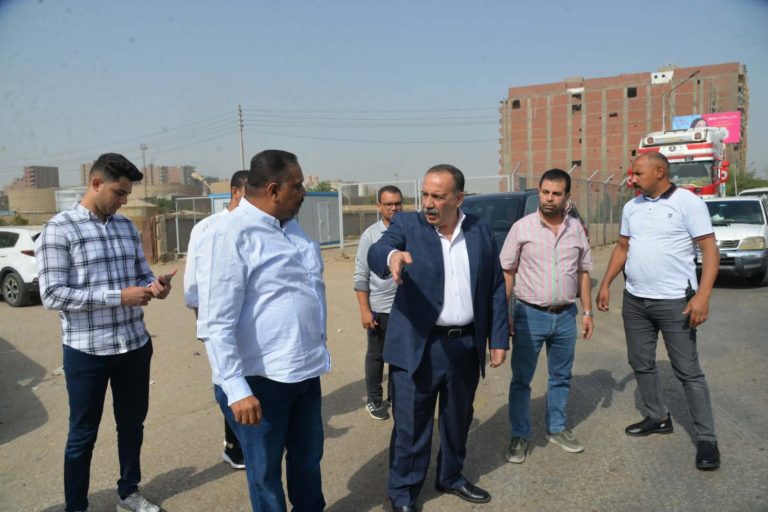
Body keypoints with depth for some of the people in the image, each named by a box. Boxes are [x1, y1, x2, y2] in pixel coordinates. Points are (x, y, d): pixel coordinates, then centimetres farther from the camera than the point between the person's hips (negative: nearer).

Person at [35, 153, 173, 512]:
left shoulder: (127, 227, 7)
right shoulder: (58, 230, -10)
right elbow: (52, 295, -16)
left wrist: (154, 285, -9)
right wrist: (118, 296, -22)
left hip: (135, 344, 6)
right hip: (87, 351, -5)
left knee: (132, 423, 18)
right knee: (83, 433, 11)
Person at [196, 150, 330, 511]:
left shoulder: (291, 227, 7)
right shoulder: (230, 235, -17)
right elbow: (216, 325, -20)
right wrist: (237, 390, -22)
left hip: (306, 370, 8)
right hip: (261, 379, -7)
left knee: (309, 459, 25)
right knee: (265, 470, 15)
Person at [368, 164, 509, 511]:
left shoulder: (481, 230, 3)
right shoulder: (406, 225, -5)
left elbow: (495, 290, 7)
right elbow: (375, 253, -24)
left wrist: (499, 339, 5)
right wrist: (392, 256, -47)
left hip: (467, 346, 4)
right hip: (417, 346, -3)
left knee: (458, 420, 20)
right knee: (410, 426, 6)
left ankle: (451, 477, 43)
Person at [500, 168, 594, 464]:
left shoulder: (576, 229, 5)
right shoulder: (522, 227, -6)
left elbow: (583, 273, 12)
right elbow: (506, 272, -5)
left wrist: (587, 312, 8)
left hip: (565, 316, 4)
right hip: (530, 315, -3)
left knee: (561, 377, 16)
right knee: (521, 379, 5)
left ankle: (557, 429, 34)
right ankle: (519, 436, 19)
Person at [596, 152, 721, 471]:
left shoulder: (688, 202, -10)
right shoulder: (632, 207, 8)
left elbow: (709, 250, -12)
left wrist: (702, 295, -21)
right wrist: (606, 283, 8)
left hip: (675, 301, -6)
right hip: (634, 300, 6)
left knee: (688, 370, 1)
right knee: (641, 362, 15)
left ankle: (706, 439, 13)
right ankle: (658, 418, 33)